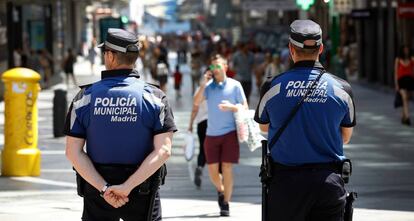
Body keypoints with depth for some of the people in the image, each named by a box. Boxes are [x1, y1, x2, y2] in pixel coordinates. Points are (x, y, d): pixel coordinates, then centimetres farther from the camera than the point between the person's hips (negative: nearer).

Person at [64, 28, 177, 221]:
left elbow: (73, 151, -7)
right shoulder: (154, 97, -5)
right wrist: (127, 187, -19)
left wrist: (104, 188, -14)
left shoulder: (85, 97, -2)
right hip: (142, 192, -1)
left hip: (97, 190, 1)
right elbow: (163, 150, -15)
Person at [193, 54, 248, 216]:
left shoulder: (235, 85, 2)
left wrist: (231, 107, -16)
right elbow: (196, 102, -5)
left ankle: (225, 204, 0)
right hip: (211, 134, 3)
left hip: (230, 133, -3)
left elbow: (245, 107, 3)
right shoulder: (208, 85, 8)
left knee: (227, 169, -6)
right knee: (212, 170, 4)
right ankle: (221, 190, 33)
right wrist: (203, 84, -11)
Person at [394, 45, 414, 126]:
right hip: (402, 80, -3)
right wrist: (396, 85, -2)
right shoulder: (398, 59, 3)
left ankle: (403, 117, 26)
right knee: (405, 99, -18)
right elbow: (396, 73, 3)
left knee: (407, 100, 9)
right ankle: (407, 118, -26)